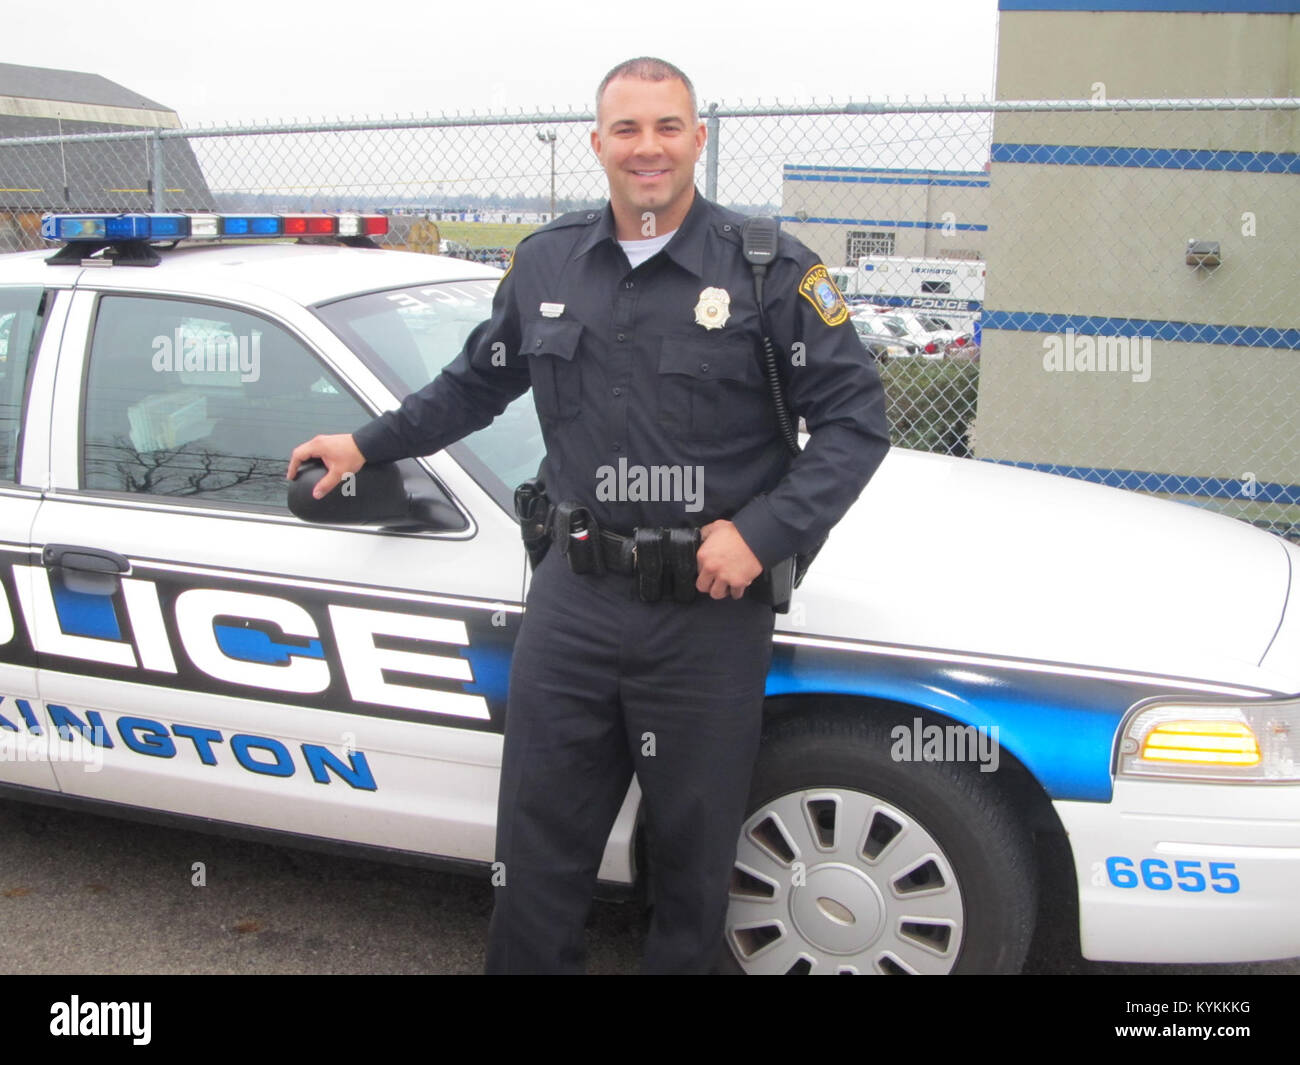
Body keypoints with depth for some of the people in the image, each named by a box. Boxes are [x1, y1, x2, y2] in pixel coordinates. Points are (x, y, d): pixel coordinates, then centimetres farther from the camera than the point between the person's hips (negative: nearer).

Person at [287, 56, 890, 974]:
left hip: (709, 610, -3)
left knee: (694, 852, 11)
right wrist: (368, 444, 25)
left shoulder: (770, 270, -4)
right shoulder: (547, 263, 8)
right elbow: (476, 383, 24)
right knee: (541, 840, 12)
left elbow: (858, 417, -5)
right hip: (574, 597, 3)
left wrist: (762, 532, -15)